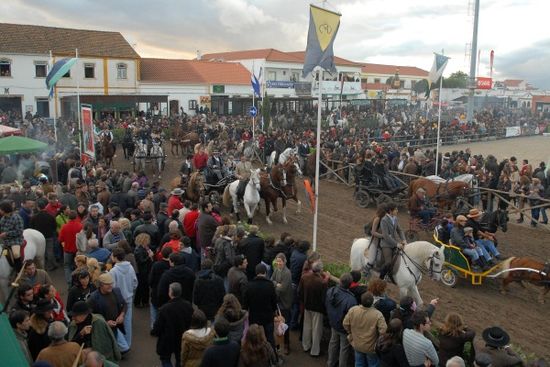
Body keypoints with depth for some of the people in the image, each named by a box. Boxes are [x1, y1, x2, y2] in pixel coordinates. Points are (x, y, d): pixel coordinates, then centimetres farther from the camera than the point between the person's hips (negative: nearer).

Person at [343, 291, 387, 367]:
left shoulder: (352, 310, -21)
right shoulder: (378, 315, -29)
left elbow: (345, 324, -9)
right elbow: (383, 331, -28)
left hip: (357, 344, 3)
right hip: (371, 347, -3)